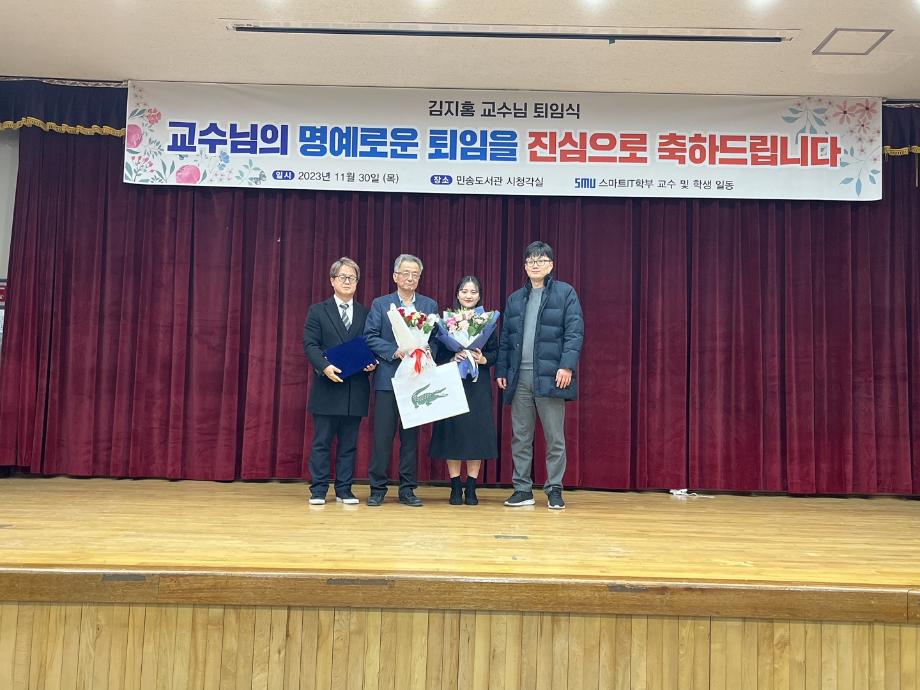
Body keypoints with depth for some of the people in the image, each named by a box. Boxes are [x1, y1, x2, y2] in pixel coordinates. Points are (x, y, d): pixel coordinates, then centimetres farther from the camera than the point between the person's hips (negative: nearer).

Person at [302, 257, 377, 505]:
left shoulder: (366, 313, 12)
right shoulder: (318, 311, 5)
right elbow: (310, 344, -3)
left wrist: (373, 363, -9)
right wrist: (325, 366, -18)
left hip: (355, 388, 2)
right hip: (327, 387, -2)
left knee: (349, 443, 7)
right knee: (321, 441, 3)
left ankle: (344, 490, 15)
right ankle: (318, 490, 10)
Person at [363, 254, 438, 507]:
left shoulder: (430, 305, 12)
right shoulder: (380, 304, 8)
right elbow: (370, 337, -1)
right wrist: (395, 352, -14)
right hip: (388, 378, -1)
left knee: (411, 436, 6)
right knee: (382, 435, -1)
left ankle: (407, 489, 13)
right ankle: (377, 488, 9)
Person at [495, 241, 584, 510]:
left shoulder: (565, 293, 4)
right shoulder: (515, 299, 17)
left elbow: (575, 332, -5)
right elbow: (506, 337, 17)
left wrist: (567, 366, -15)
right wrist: (501, 370, 9)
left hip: (549, 376, -4)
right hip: (519, 377, 4)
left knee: (555, 438, 3)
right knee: (520, 437, 7)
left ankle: (554, 490, 13)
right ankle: (523, 490, 16)